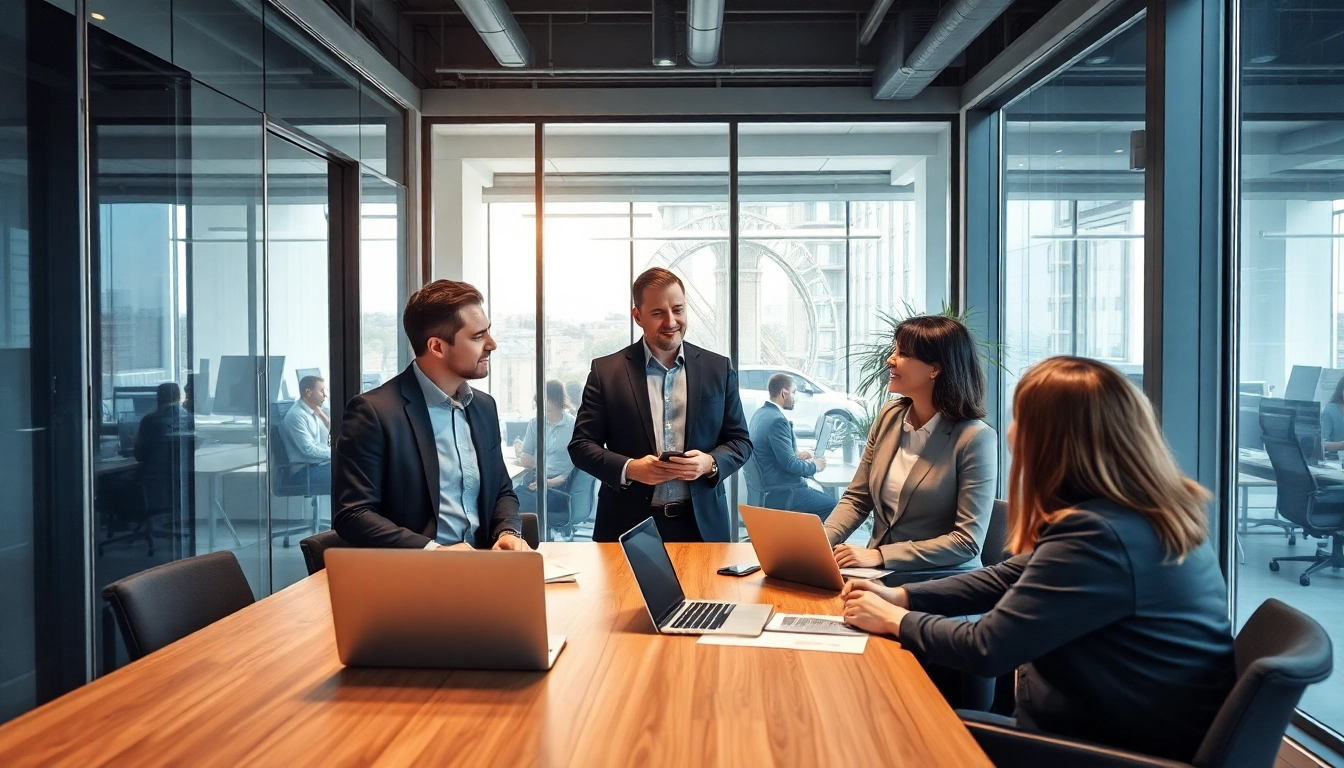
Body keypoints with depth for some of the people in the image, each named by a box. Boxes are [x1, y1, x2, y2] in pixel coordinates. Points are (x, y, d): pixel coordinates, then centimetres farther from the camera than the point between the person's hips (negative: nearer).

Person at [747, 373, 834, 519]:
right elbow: (790, 464, -21)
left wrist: (797, 455, 10)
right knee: (834, 506, -9)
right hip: (781, 494, -10)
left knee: (827, 498, 15)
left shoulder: (761, 413, 8)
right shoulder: (777, 420, -22)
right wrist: (814, 466, -5)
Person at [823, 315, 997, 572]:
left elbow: (968, 542, -17)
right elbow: (856, 499, 9)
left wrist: (880, 555, -22)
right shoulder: (889, 416, 3)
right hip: (882, 574, 5)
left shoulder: (974, 437, -15)